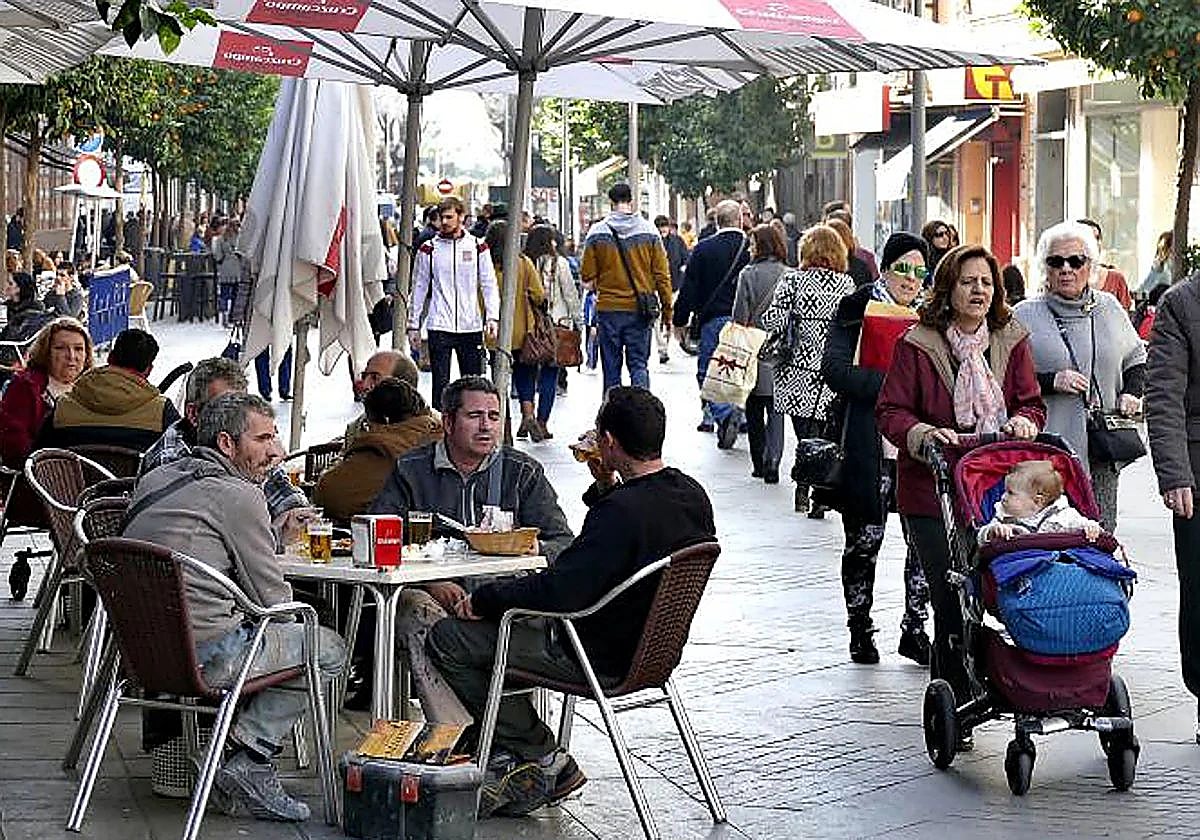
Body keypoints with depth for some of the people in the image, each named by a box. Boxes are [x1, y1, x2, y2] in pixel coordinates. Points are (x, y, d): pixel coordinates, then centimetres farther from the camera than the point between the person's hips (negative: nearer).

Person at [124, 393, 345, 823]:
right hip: (202, 654, -9)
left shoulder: (153, 480, 16)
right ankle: (248, 763, -4)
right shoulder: (237, 495, -9)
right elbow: (274, 598, -4)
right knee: (329, 649, 6)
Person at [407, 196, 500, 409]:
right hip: (439, 327, -1)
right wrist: (413, 324, 5)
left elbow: (489, 284, 6)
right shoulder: (429, 249, 4)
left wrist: (492, 317, -6)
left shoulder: (477, 246, 6)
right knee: (440, 383, -3)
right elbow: (419, 288, 8)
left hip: (471, 326, 1)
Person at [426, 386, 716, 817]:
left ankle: (542, 758, 6)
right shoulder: (692, 495, -2)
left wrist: (484, 598, -17)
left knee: (447, 639, -2)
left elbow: (558, 591, -30)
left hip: (603, 658, -10)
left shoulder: (621, 511, -30)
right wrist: (608, 488, 9)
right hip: (650, 646, 10)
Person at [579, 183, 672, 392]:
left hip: (608, 309, 0)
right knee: (639, 364, 4)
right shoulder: (648, 231, -2)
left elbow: (587, 276, -1)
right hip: (639, 310, 0)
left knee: (611, 367, 9)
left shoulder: (597, 233, -4)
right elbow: (662, 274, -1)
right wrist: (667, 308, 7)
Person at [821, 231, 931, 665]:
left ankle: (915, 629, 14)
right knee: (864, 540, 4)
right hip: (870, 448, -4)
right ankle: (860, 630, 17)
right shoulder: (856, 310, -1)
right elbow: (835, 370, -13)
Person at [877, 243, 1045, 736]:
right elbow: (890, 412, 0)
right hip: (934, 493, -3)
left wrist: (1022, 423, -9)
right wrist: (925, 435, -18)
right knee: (952, 600, -5)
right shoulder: (917, 345, -1)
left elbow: (1031, 403, 13)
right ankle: (951, 710, 5)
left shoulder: (1012, 341, 10)